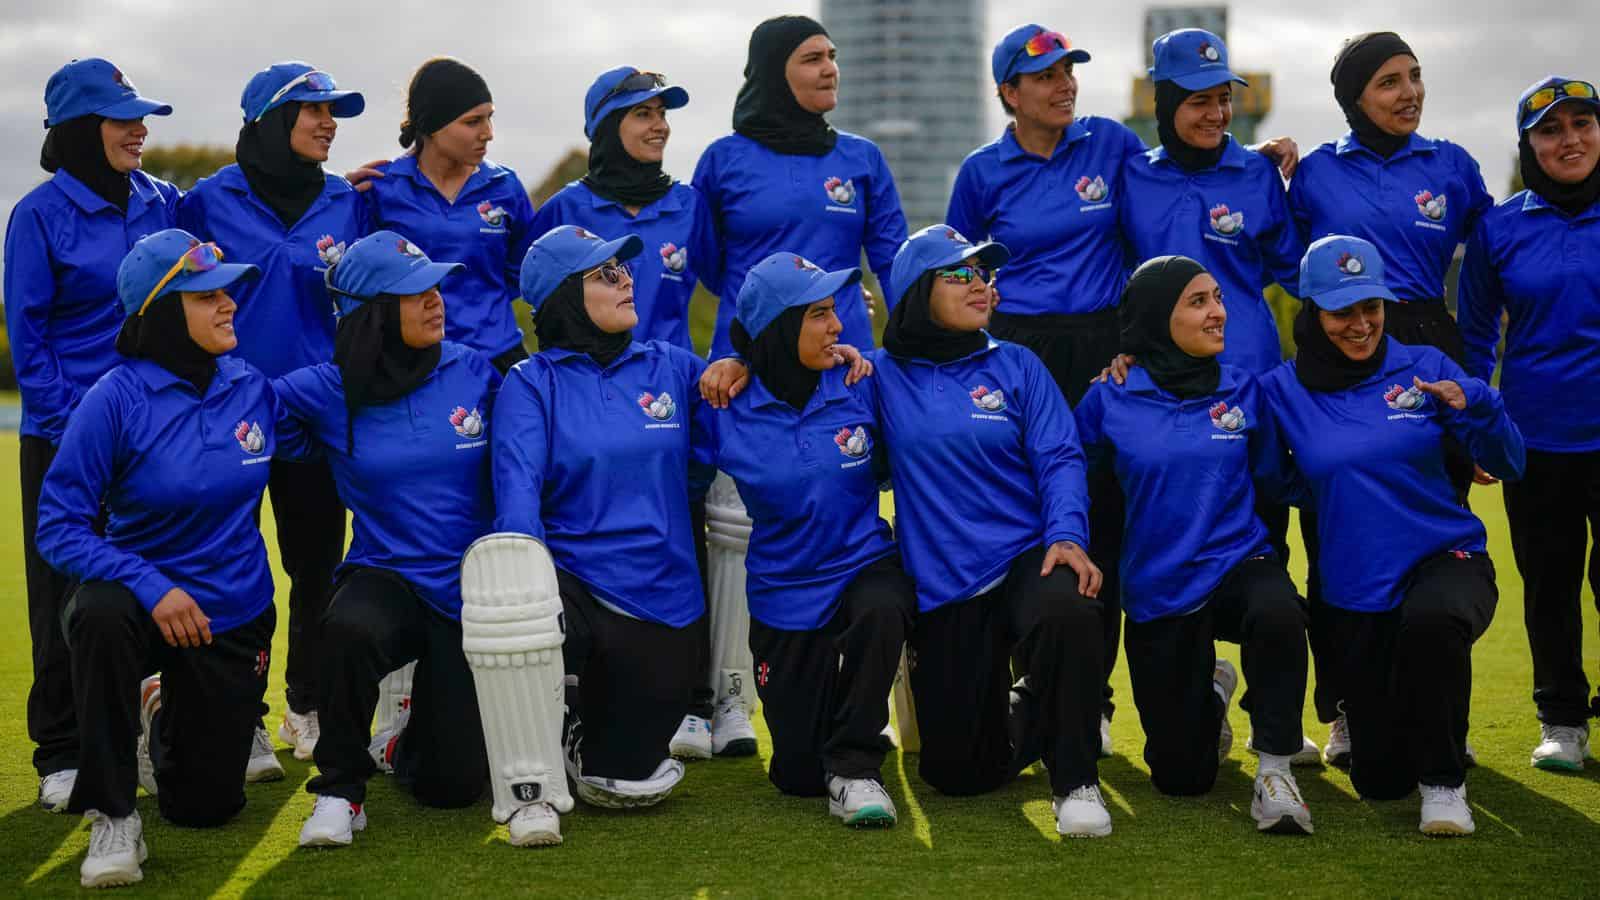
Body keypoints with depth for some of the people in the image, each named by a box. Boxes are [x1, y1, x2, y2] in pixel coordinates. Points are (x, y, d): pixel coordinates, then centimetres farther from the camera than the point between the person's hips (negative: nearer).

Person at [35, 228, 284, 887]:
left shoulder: (254, 389, -7)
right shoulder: (115, 399, -19)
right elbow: (58, 527, -20)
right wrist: (151, 587, -33)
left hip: (234, 617, 3)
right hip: (143, 600, -3)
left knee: (206, 806, 8)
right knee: (101, 613, -40)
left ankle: (165, 716, 44)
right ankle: (112, 815, -23)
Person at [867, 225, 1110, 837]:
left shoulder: (1016, 366, 6)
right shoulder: (882, 374, 5)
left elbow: (1059, 459, -1)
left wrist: (1066, 535, -18)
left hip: (1027, 558, -1)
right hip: (939, 587, 1)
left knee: (1067, 614, -39)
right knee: (958, 773, 2)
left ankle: (1076, 780, -17)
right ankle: (1022, 715, 38)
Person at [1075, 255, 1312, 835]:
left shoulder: (1244, 392, 3)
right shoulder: (1110, 401, -3)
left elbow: (1278, 480, 9)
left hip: (1239, 564, 0)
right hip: (1156, 588, 0)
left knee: (1277, 610, -40)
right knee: (1182, 777, 3)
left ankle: (1275, 768, -20)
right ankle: (1211, 694, 39)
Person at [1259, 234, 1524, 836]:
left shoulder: (1425, 368, -2)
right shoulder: (1282, 391, -2)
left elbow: (1507, 465, -3)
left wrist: (1474, 407, -23)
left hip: (1448, 560, -1)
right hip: (1355, 594, 2)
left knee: (1431, 619, -40)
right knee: (1380, 780, 5)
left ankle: (1443, 780, -16)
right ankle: (1409, 717, 43)